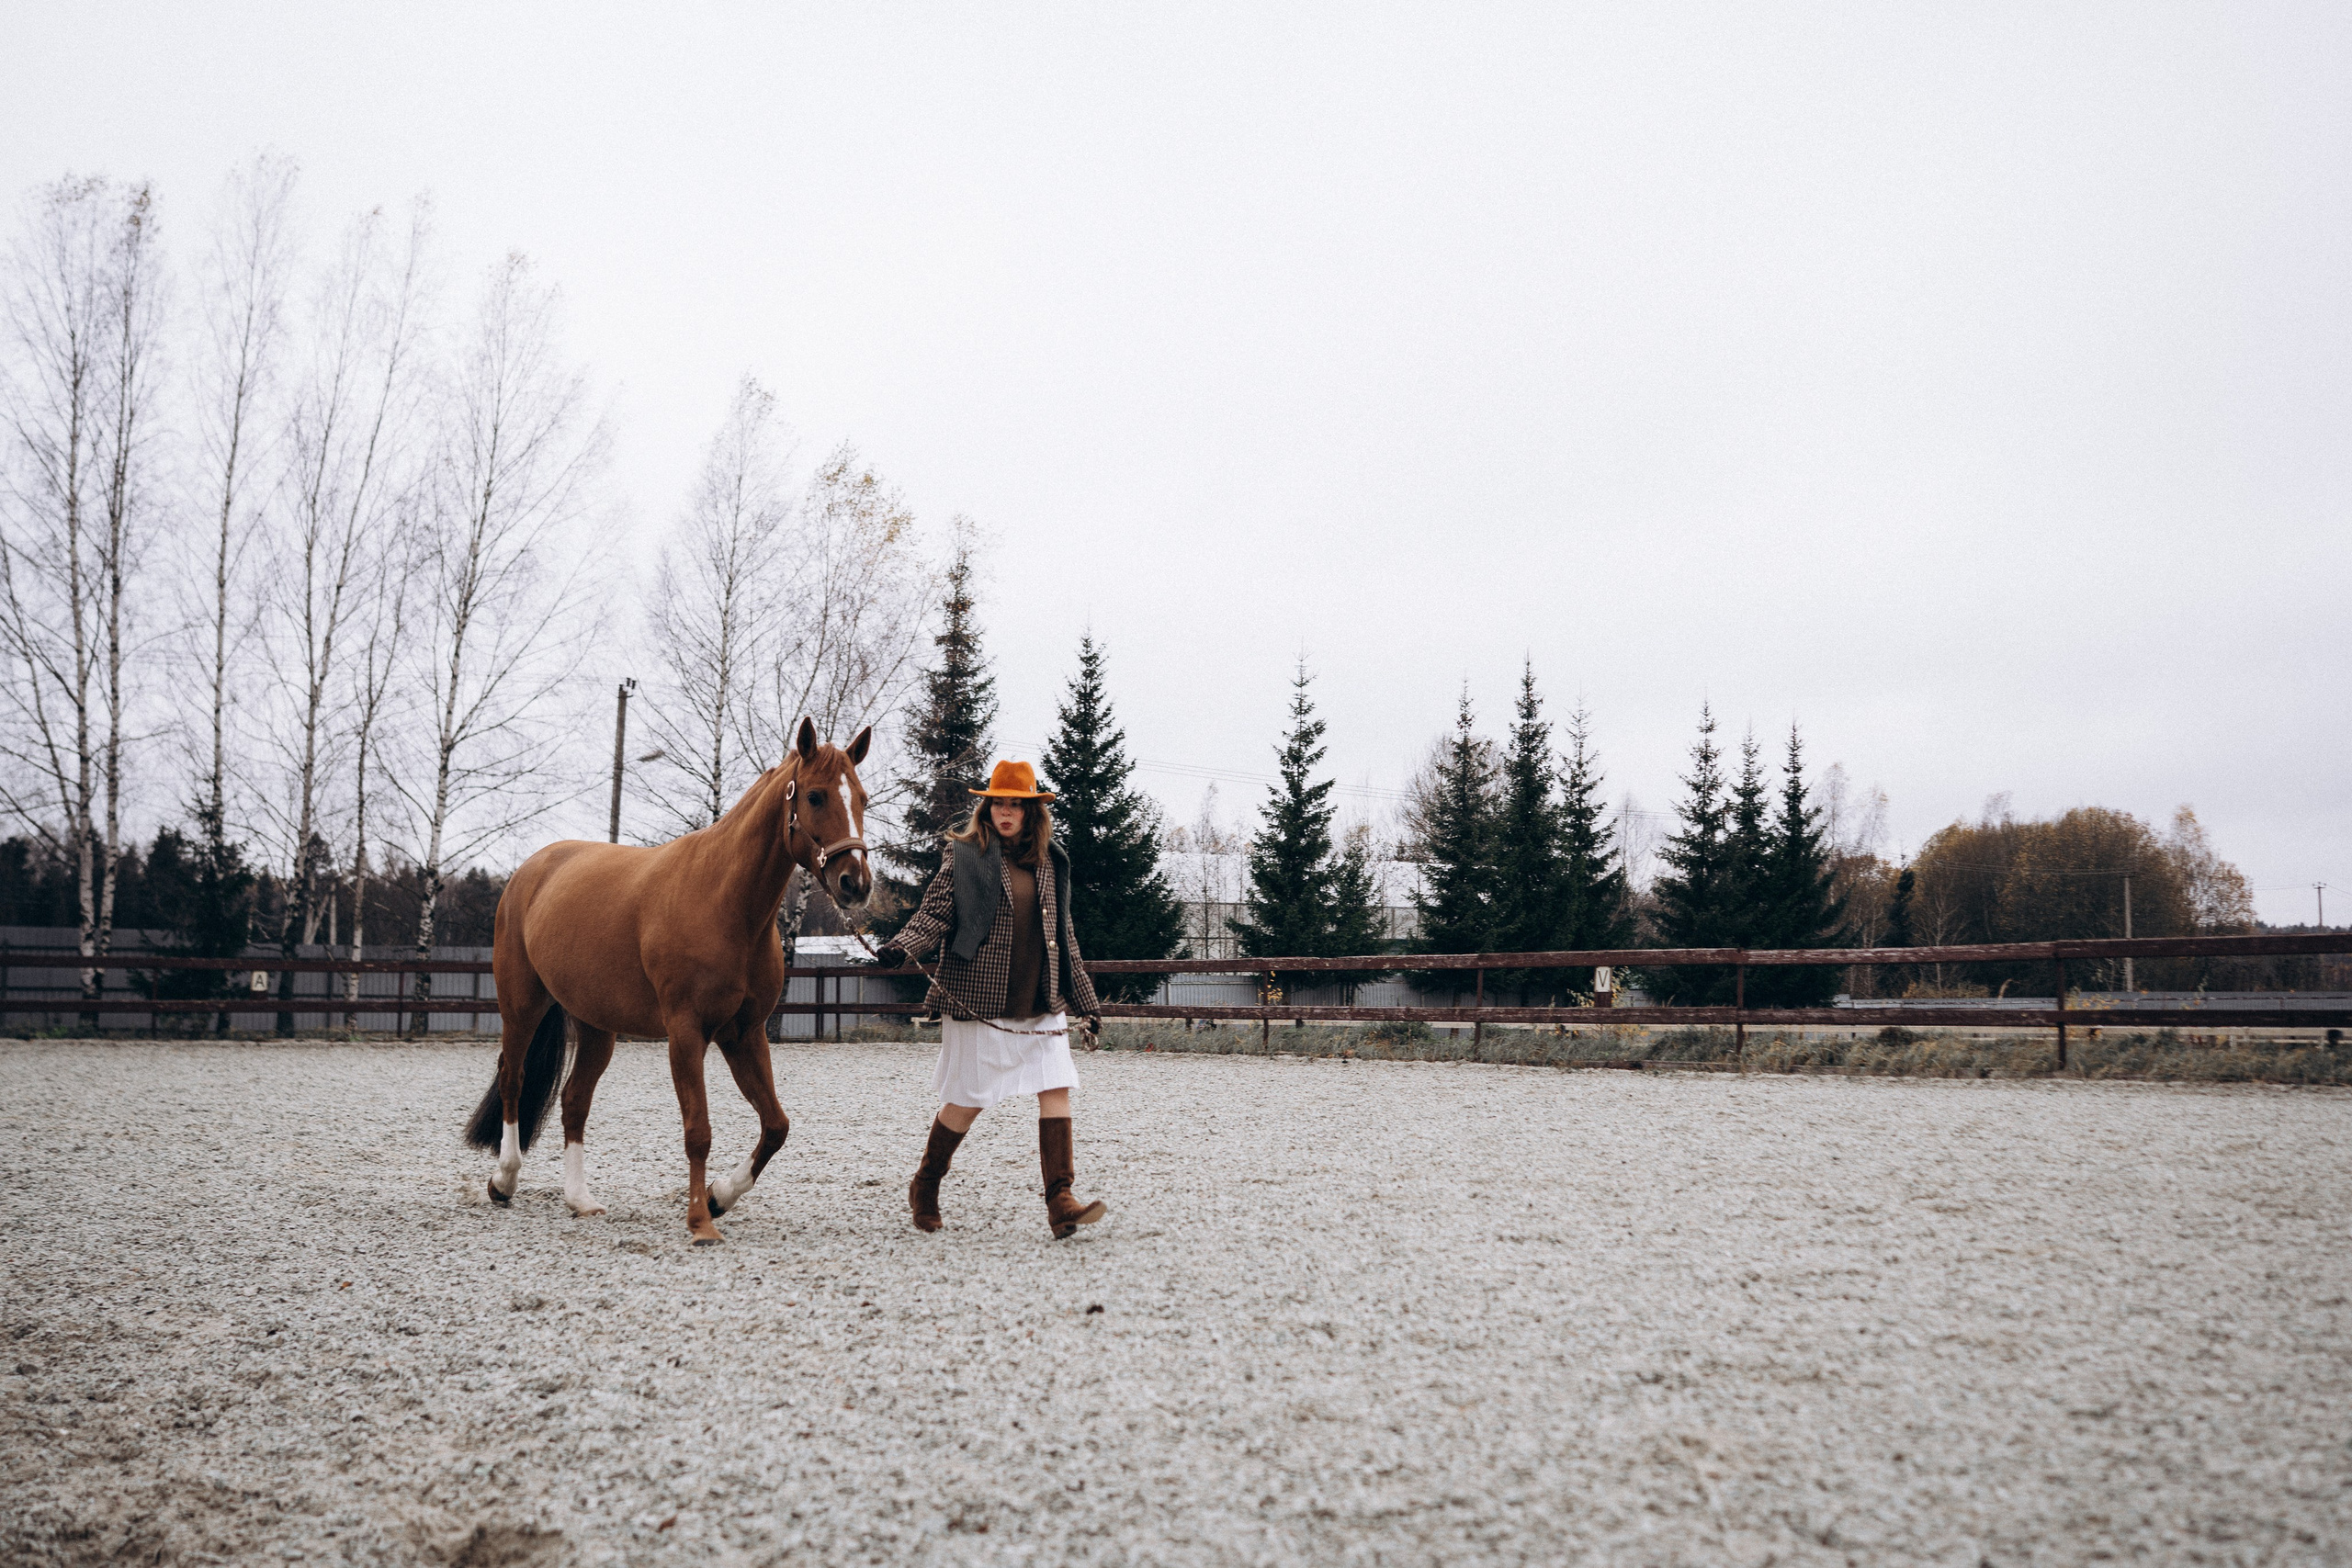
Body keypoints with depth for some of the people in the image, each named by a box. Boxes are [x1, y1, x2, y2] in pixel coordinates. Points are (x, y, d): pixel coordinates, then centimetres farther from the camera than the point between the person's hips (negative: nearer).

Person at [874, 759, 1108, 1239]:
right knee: (968, 1100, 3)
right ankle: (925, 1186, 25)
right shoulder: (964, 853, 0)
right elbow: (935, 910, -6)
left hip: (1042, 1003, 4)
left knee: (1057, 1089, -8)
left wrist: (1085, 999, 17)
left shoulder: (1050, 861, 12)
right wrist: (901, 947, -26)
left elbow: (1063, 935, 17)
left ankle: (1060, 1203, -10)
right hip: (979, 998, -4)